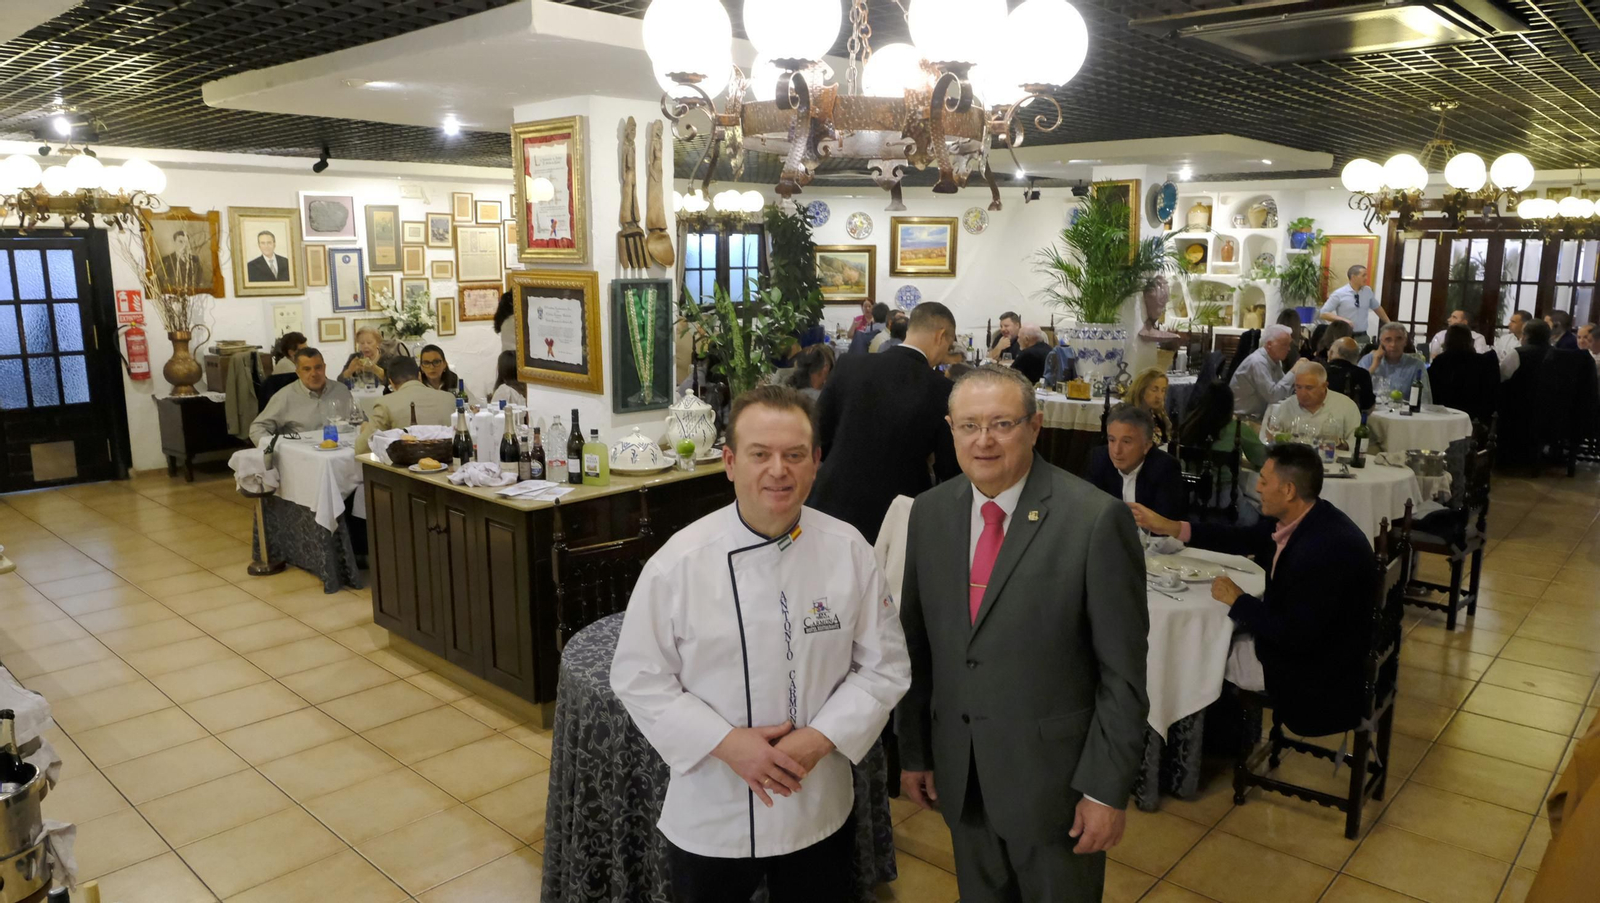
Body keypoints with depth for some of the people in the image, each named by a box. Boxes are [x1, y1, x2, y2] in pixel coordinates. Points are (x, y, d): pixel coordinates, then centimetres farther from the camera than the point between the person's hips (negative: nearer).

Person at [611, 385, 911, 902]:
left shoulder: (849, 552, -10)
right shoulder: (678, 562, -15)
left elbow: (884, 666, -3)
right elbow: (640, 679, -9)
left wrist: (821, 737, -16)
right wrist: (725, 743, -19)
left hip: (819, 810, 2)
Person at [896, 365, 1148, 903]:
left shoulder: (1096, 519, -18)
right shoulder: (929, 512, -2)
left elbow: (1123, 669, -13)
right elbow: (916, 643, 5)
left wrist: (1107, 789, -12)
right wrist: (913, 752, 7)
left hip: (1055, 774, -4)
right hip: (961, 777, 4)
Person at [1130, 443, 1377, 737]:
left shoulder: (1328, 549, -34)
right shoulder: (1301, 518, -6)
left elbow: (1295, 637, -32)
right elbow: (1244, 539, 11)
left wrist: (1237, 601, -18)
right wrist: (1170, 527, 5)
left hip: (1315, 669, -8)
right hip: (1297, 635, 8)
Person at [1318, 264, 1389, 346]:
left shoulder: (1368, 291, 5)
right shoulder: (1339, 294, -9)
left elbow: (1377, 308, 22)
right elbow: (1323, 314, -10)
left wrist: (1389, 324, 24)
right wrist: (1343, 320, -20)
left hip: (1362, 337, 4)